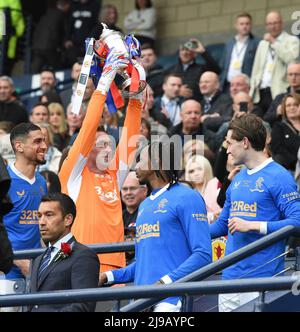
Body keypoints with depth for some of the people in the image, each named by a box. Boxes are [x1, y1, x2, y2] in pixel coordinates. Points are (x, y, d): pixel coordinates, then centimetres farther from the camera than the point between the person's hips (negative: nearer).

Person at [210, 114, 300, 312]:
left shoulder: (278, 177, -7)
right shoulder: (238, 179, 18)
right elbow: (222, 224, 28)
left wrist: (253, 226, -18)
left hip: (263, 279, -8)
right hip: (230, 277, 8)